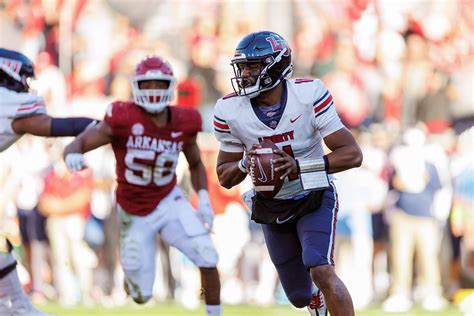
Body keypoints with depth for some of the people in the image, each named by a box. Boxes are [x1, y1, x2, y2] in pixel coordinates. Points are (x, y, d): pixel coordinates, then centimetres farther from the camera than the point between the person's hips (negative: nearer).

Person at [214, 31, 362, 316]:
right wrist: (245, 165, -26)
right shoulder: (230, 111, -13)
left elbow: (353, 154, -21)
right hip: (271, 205, 3)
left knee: (321, 272, -28)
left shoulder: (309, 95, -21)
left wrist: (300, 166, -35)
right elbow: (225, 178, -2)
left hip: (315, 198, -3)